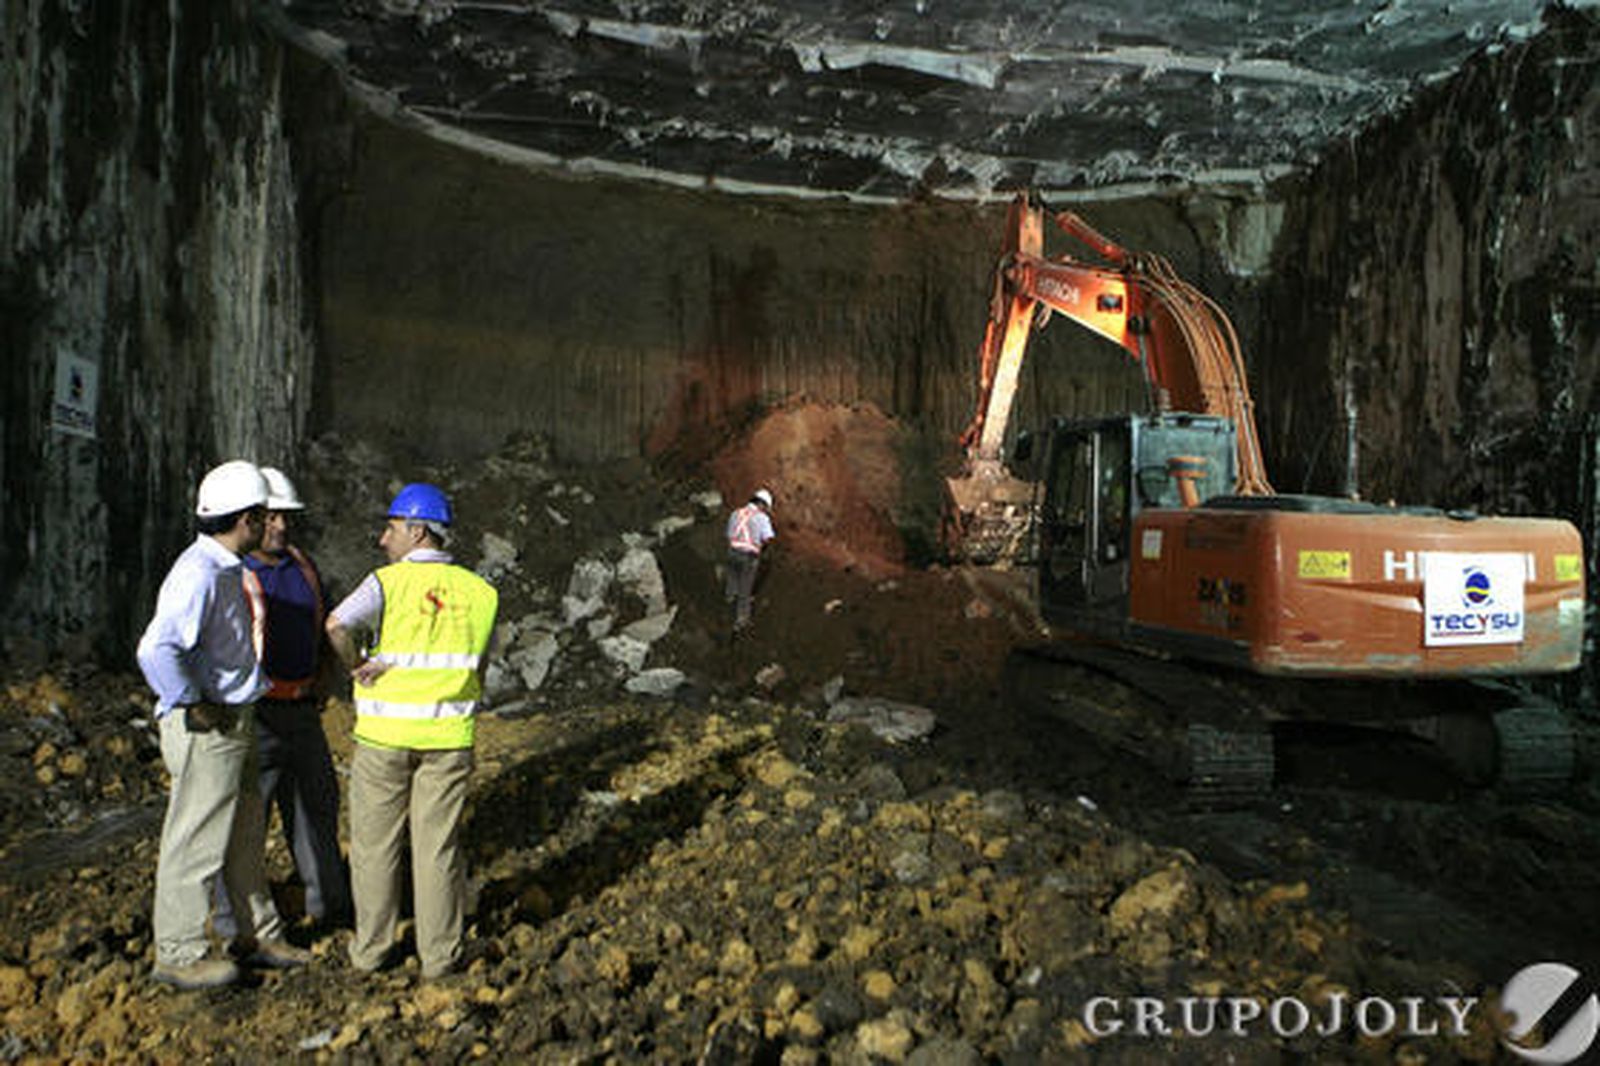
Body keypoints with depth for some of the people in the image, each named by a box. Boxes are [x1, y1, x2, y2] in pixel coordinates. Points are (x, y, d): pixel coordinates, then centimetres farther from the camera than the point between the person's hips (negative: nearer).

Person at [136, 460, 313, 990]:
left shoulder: (226, 569, 11)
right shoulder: (199, 574, -21)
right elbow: (157, 649, -32)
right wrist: (193, 707, -22)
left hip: (233, 722, 10)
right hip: (205, 729, -10)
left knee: (245, 834, 18)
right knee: (196, 842, 3)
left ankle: (261, 935, 31)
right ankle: (178, 955, 18)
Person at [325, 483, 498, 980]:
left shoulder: (388, 582, -8)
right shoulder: (478, 591, 4)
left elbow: (337, 624, -25)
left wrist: (358, 668, -12)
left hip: (384, 733, -2)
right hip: (448, 735, 2)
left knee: (376, 844, 13)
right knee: (438, 846, 9)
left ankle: (372, 949, 22)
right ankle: (440, 954, 16)